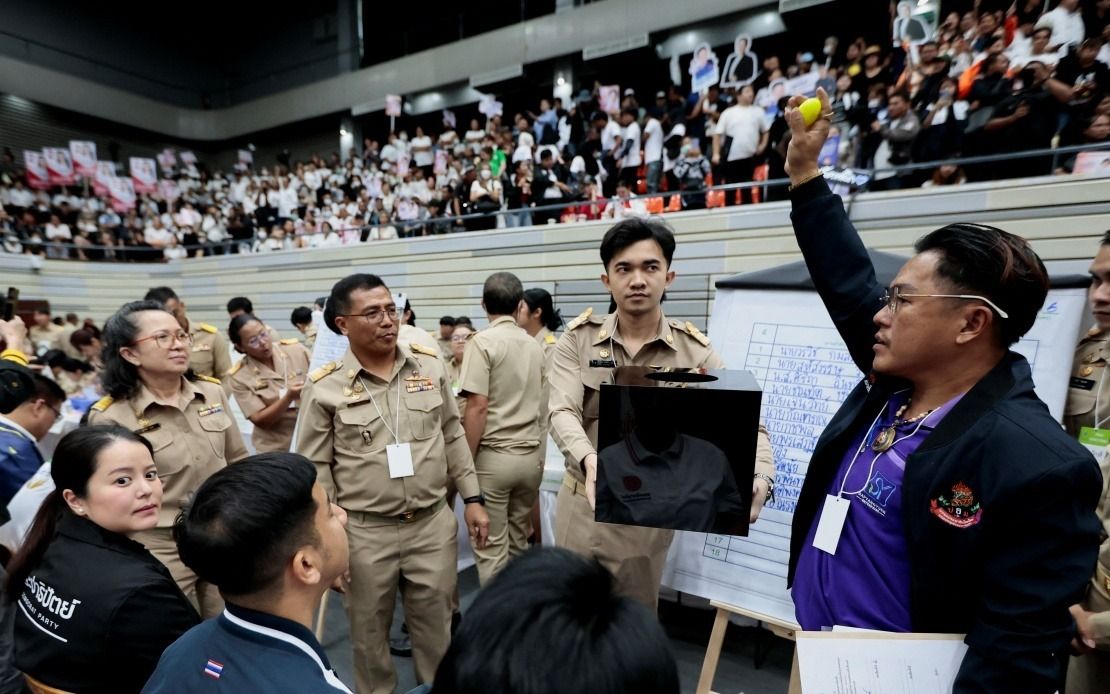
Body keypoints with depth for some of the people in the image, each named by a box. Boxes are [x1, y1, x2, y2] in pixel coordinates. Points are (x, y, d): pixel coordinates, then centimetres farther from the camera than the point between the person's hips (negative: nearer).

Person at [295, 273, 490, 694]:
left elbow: (453, 437, 6)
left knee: (437, 630, 18)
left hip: (434, 522, 2)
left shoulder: (430, 365, -2)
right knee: (369, 632, 19)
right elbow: (315, 469, -3)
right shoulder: (324, 387, -9)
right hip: (364, 532, -1)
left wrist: (472, 498, 5)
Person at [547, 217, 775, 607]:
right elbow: (562, 412, -18)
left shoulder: (693, 350, -7)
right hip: (582, 506, 1)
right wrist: (588, 460, -38)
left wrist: (761, 478, -30)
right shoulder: (578, 338, -6)